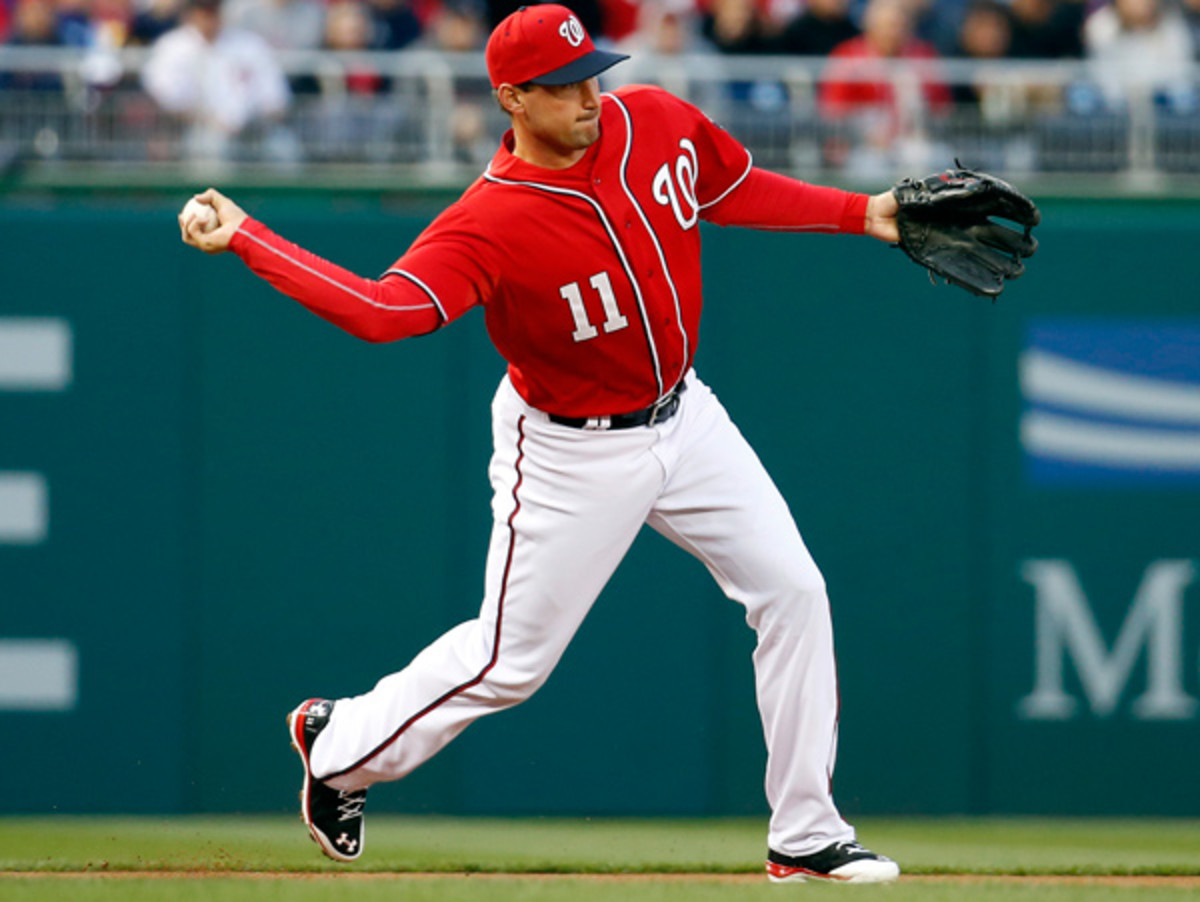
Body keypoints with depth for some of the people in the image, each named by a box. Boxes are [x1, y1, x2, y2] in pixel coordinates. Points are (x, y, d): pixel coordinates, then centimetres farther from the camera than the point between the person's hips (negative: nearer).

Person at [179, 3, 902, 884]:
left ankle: (806, 837, 8)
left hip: (683, 416, 6)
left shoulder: (656, 121, -9)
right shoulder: (489, 224, -29)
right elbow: (381, 309, -40)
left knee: (793, 591, -1)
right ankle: (340, 742, 30)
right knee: (510, 658, 3)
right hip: (573, 455, -6)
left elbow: (738, 189, 10)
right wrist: (243, 239, -47)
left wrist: (860, 213, 5)